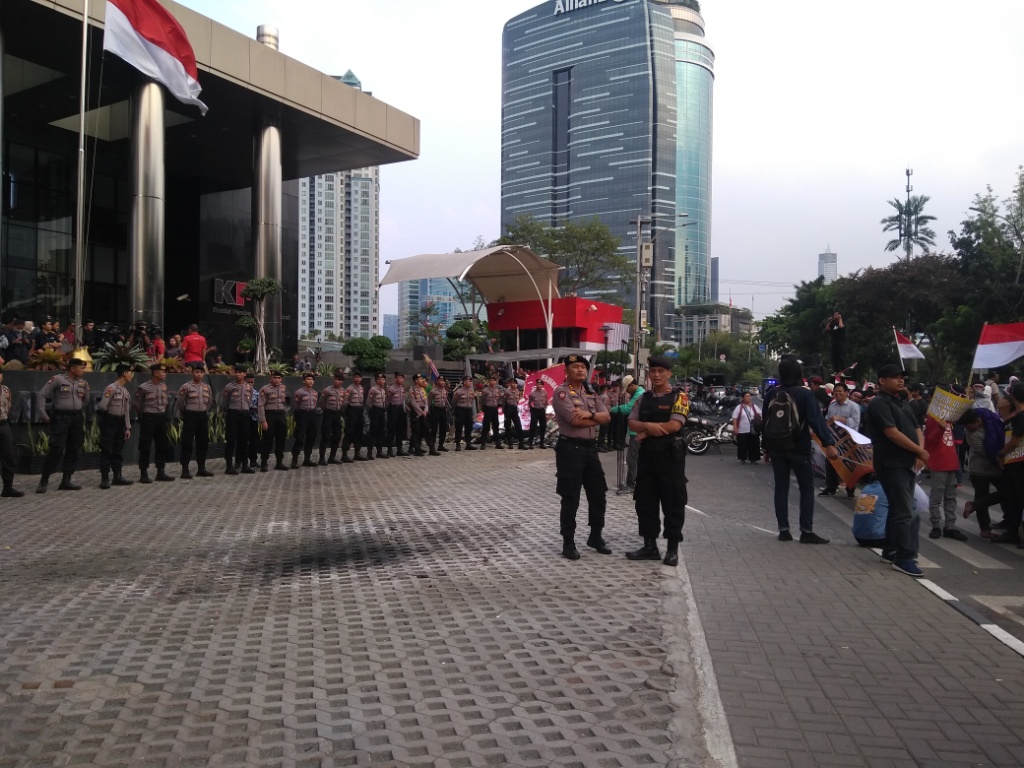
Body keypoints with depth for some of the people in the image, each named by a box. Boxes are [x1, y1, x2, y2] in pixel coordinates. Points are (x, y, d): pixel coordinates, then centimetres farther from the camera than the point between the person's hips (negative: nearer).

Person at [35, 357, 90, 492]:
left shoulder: (83, 383, 8)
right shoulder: (58, 379, -7)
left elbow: (86, 400, 20)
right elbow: (42, 394, -6)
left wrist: (83, 415, 12)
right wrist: (43, 414, -8)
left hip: (77, 418, 6)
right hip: (61, 417, -6)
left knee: (74, 450, 6)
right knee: (57, 449, -10)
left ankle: (66, 481, 13)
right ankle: (44, 480, 1)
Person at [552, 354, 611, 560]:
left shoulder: (591, 394, 16)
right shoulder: (562, 392, -8)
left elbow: (607, 417, 5)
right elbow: (575, 420, -20)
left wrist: (590, 414, -15)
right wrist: (596, 419, -3)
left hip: (591, 448, 7)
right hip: (571, 448, -7)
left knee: (598, 495, 12)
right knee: (570, 499, -1)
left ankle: (596, 536, 28)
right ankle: (568, 543, 9)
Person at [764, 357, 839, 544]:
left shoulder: (771, 395, 5)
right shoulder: (804, 395, -10)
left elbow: (765, 422, 12)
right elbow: (816, 421, -20)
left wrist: (767, 447, 21)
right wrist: (828, 444, -23)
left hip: (777, 448, 5)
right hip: (799, 448, -4)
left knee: (781, 488, 8)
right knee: (807, 489, 2)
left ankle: (783, 530, 7)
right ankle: (806, 531, -3)